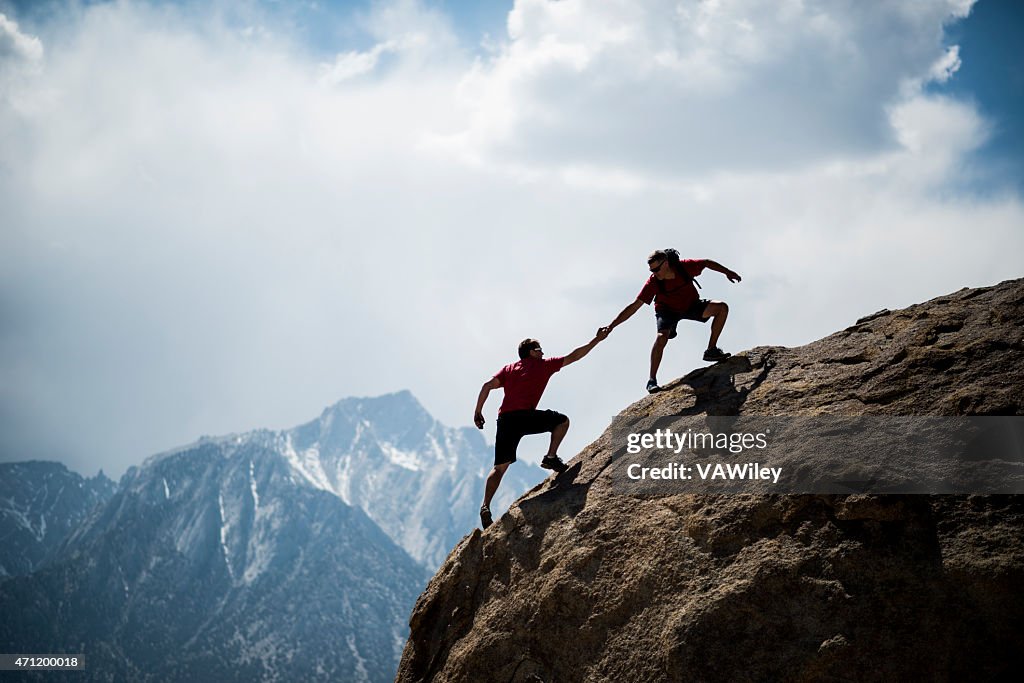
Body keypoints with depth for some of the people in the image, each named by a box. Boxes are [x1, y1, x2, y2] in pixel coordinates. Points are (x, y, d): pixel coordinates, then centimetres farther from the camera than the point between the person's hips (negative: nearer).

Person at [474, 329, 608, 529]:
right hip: (525, 416, -4)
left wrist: (478, 412, 14)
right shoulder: (543, 365, 15)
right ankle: (551, 457, 3)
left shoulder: (508, 369, 24)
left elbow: (487, 386, 11)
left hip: (504, 419, 4)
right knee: (562, 421, 18)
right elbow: (573, 357, 21)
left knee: (500, 467, 7)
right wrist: (596, 340, 30)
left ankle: (485, 507, -8)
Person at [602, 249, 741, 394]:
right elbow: (634, 307, -28)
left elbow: (707, 263, -7)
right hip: (667, 311, -3)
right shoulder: (653, 282, -29)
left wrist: (727, 272, 1)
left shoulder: (685, 266, -27)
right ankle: (652, 380, -22)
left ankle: (711, 350, -1)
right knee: (661, 337, -31)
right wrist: (612, 326, -32)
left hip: (691, 306, 3)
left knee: (722, 307, -12)